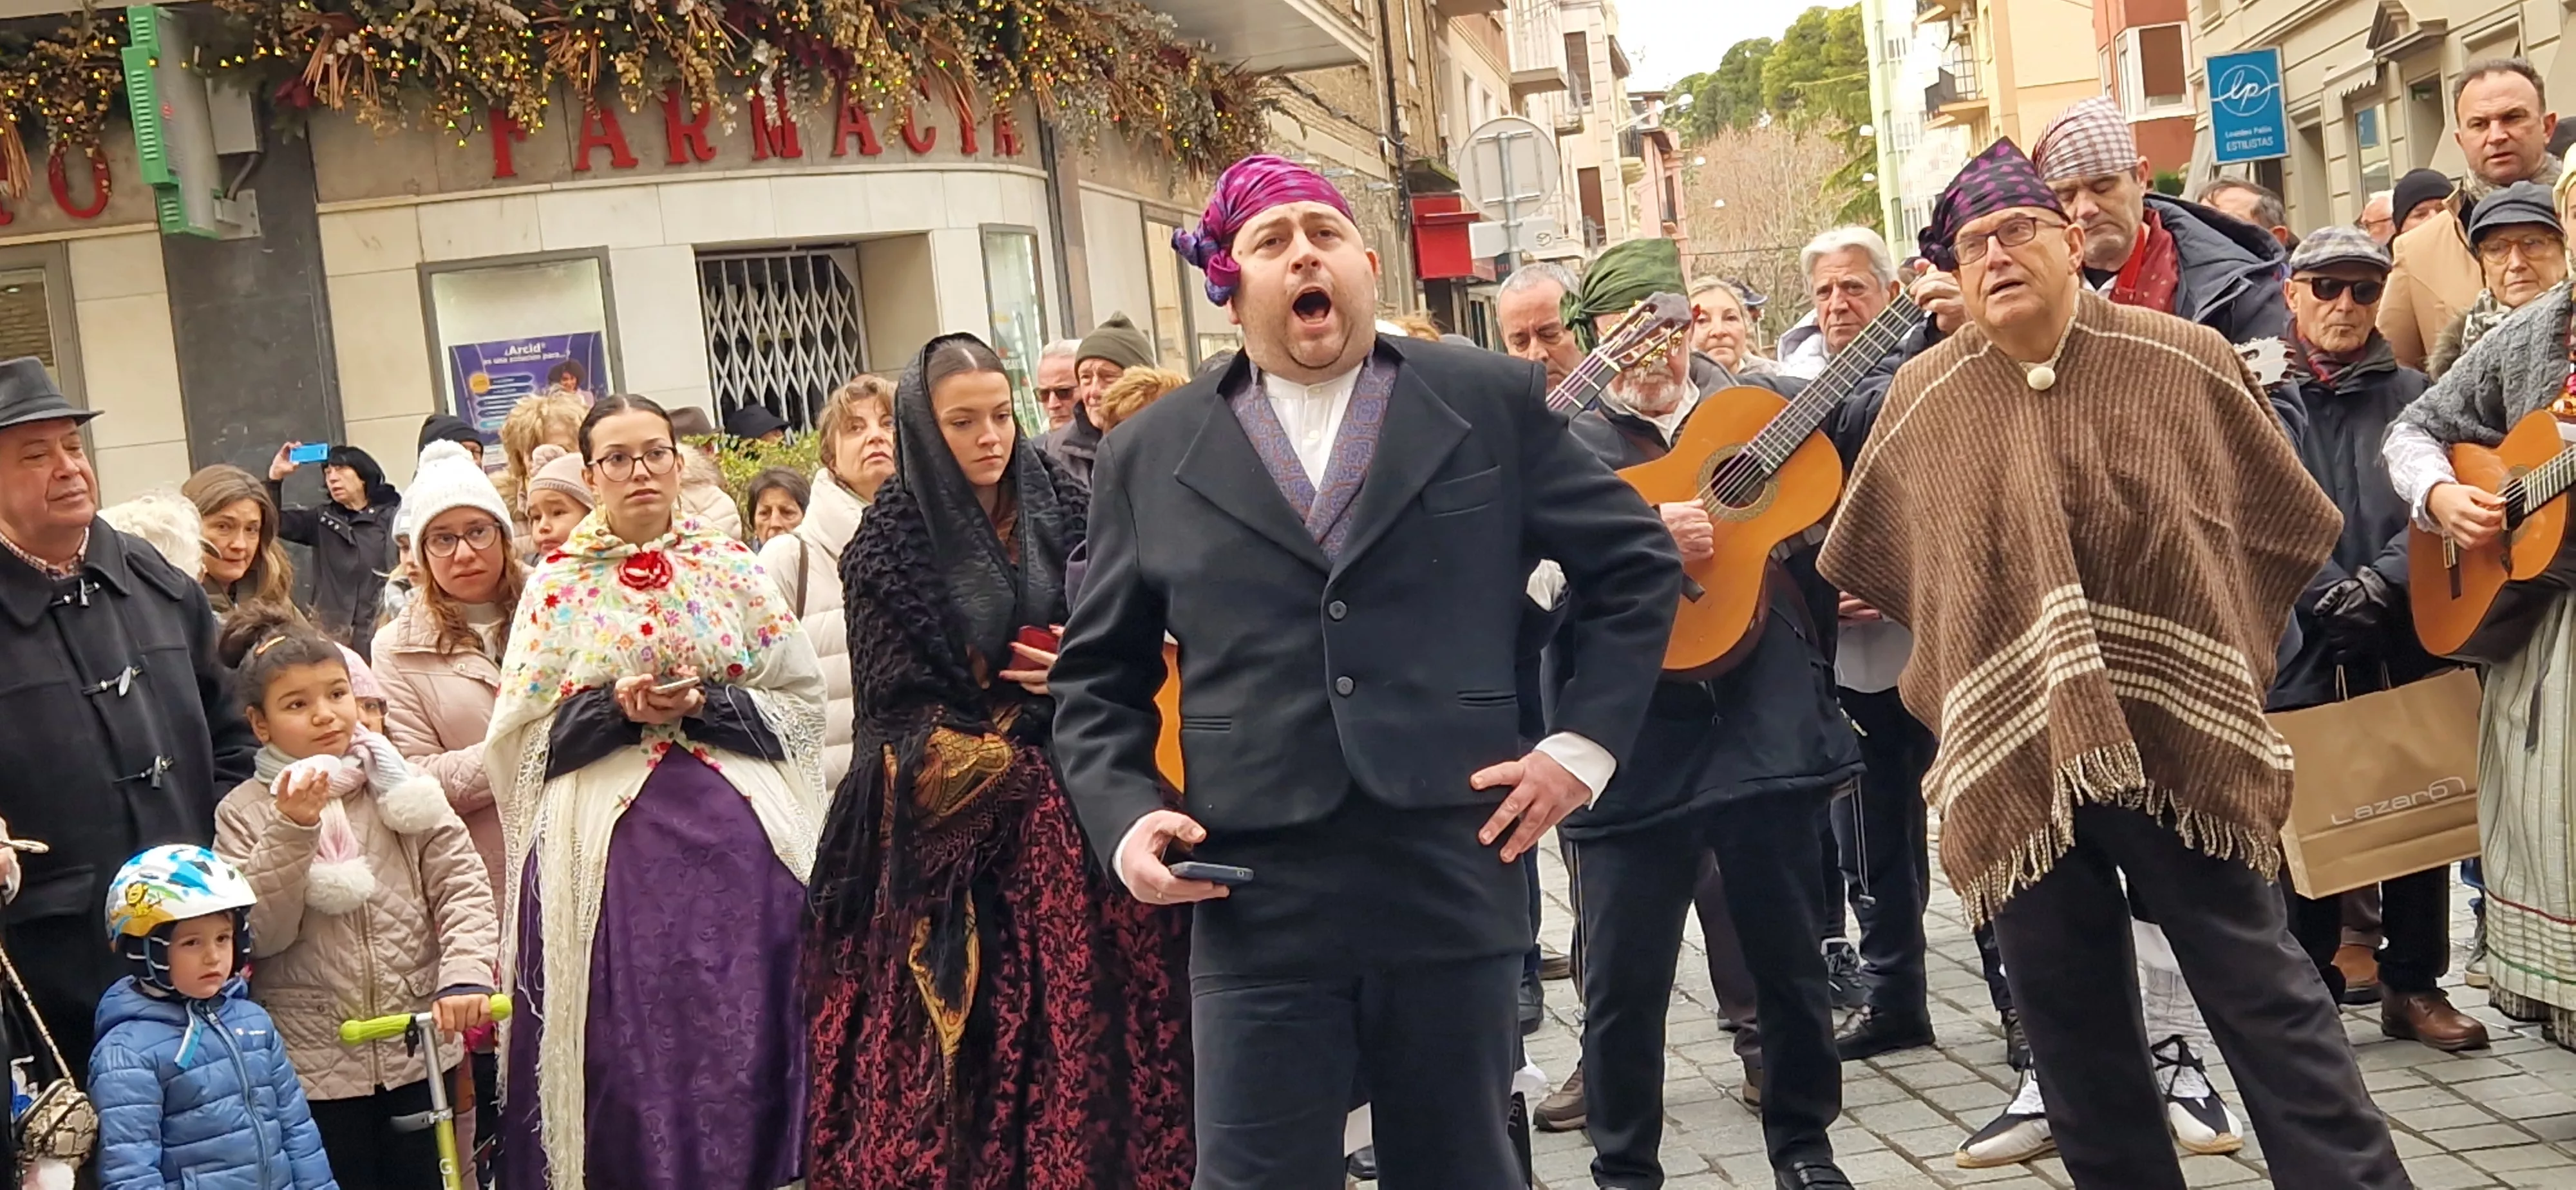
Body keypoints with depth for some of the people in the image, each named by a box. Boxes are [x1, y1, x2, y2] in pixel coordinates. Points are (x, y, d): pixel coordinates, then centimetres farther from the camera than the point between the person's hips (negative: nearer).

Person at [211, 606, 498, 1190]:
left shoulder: (401, 785, 2)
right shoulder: (245, 813, -2)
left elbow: (461, 885, -4)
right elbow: (259, 934, -12)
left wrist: (466, 973, -20)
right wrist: (292, 831, -22)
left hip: (417, 1051, 2)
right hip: (314, 1062, -1)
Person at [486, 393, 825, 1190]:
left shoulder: (731, 566, 8)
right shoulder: (557, 582, 6)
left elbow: (801, 697, 6)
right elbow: (520, 732, 3)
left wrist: (709, 703, -9)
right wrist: (615, 707, -11)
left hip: (739, 836, 1)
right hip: (608, 845, 0)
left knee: (742, 1038, 0)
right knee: (627, 1054, -2)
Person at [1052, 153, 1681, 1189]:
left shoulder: (1491, 404, 6)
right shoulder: (1150, 455, 8)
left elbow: (1638, 562, 11)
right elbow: (1097, 677, 13)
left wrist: (1585, 744, 2)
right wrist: (1125, 816, -3)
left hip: (1455, 879, 0)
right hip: (1255, 903, 0)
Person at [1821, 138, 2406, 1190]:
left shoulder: (2187, 361, 2)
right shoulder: (1922, 399, 6)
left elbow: (2283, 520, 13)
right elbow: (1874, 562, 20)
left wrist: (2223, 649, 12)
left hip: (2182, 739, -2)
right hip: (2012, 761, 2)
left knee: (2266, 1001, 3)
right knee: (2073, 1037, 10)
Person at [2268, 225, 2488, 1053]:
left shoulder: (2411, 395, 12)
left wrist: (2381, 582, -13)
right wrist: (2327, 594, -15)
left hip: (2405, 641, 2)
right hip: (2297, 647, -2)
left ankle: (2414, 984, 18)